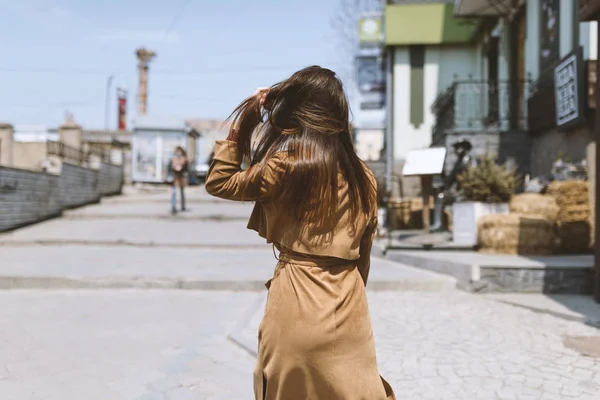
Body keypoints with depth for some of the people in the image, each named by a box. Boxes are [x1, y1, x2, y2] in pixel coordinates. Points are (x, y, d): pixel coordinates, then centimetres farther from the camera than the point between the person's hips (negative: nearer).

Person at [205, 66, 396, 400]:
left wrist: (243, 120, 2)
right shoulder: (363, 176, 6)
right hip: (349, 308, 4)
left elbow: (218, 182, 1)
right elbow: (363, 253, 11)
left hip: (295, 304, -4)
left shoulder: (287, 164, -11)